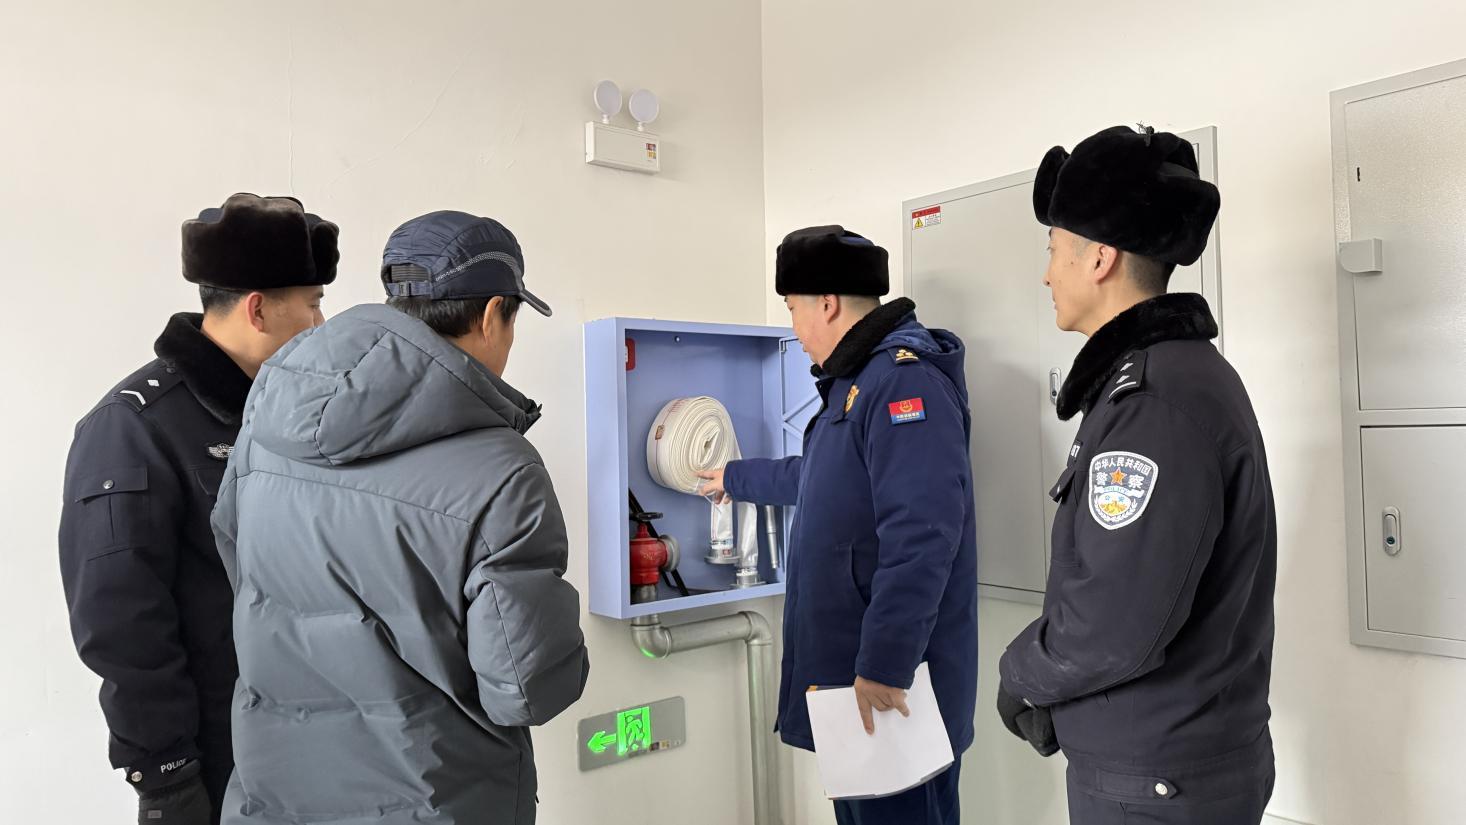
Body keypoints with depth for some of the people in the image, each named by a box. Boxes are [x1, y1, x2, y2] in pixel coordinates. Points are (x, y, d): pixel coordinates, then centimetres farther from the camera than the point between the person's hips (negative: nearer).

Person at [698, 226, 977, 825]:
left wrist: (884, 667, -27)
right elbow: (817, 479, 34)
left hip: (892, 685, -10)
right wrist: (735, 479, 45)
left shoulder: (905, 377, -18)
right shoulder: (859, 380, 17)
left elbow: (919, 536, -27)